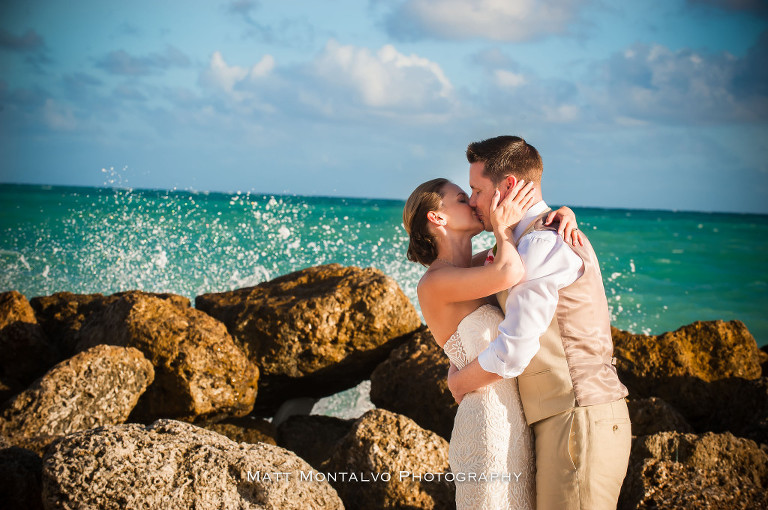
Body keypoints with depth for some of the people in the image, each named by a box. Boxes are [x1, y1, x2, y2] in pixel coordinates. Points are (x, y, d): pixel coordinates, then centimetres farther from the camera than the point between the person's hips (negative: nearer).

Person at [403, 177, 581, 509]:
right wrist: (501, 228, -9)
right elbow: (510, 274, -29)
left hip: (514, 424, 9)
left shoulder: (481, 267, 15)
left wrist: (565, 214, 2)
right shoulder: (434, 283, -12)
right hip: (489, 428, -9)